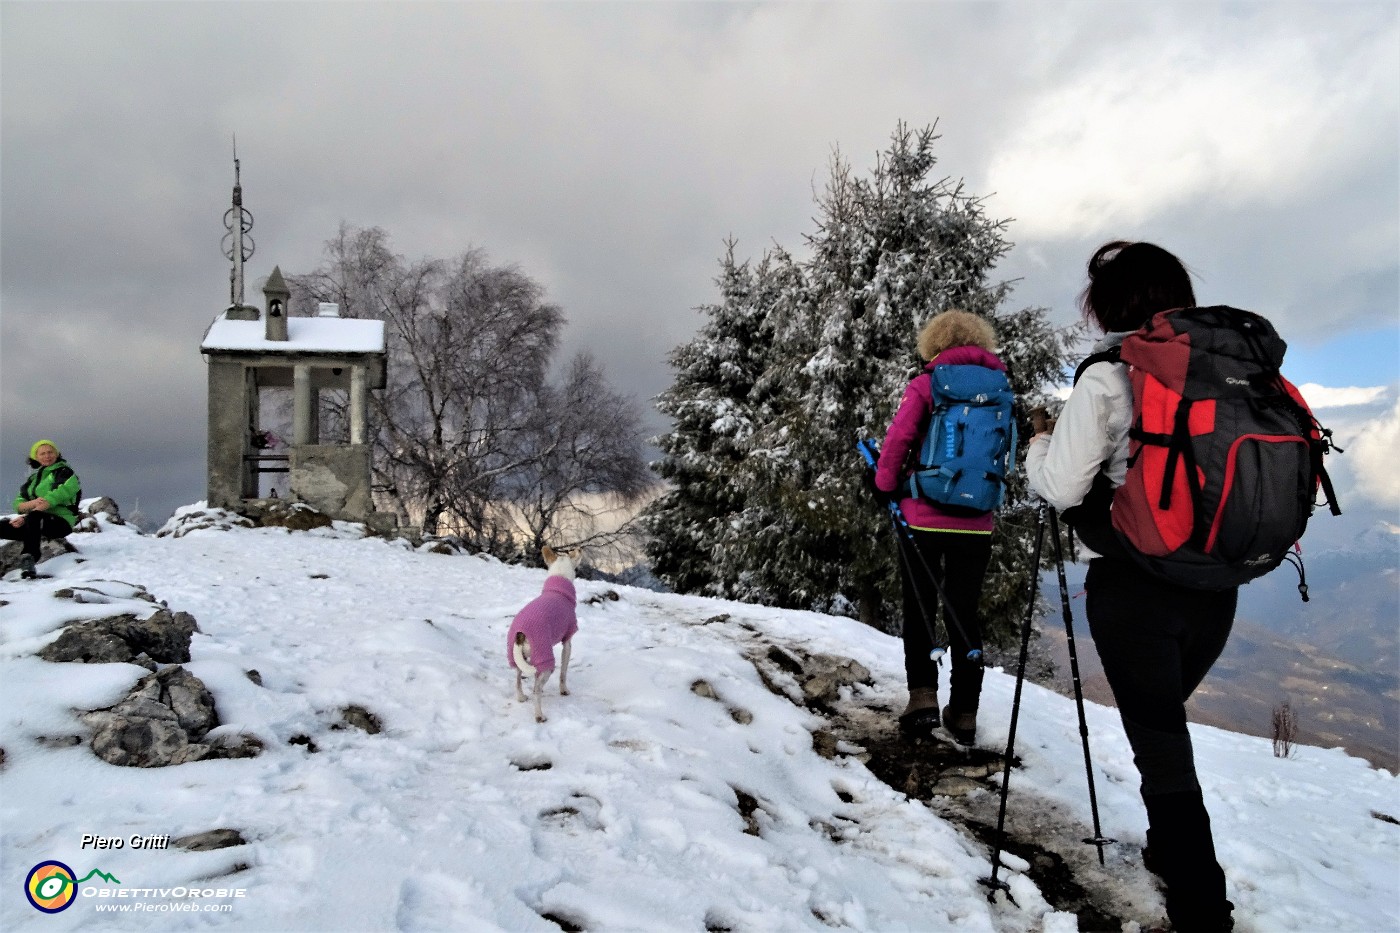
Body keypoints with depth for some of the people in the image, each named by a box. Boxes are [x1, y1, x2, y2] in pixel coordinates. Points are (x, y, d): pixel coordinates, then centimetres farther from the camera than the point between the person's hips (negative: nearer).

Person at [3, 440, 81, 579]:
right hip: (35, 525, 7)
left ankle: (29, 557, -48)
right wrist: (33, 503, -13)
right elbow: (18, 503, 12)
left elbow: (68, 489, -16)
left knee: (33, 516, -37)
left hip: (60, 522, -7)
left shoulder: (63, 471, 6)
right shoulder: (33, 479, 24)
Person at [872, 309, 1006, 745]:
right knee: (964, 614, 11)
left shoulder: (925, 385, -5)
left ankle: (923, 695, -3)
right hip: (976, 525, 3)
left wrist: (885, 487, 1)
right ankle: (964, 713, 15)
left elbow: (898, 439, -12)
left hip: (923, 517, -3)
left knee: (919, 611, 9)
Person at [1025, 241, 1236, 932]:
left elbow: (1061, 487, -12)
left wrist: (1038, 444, 6)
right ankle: (1172, 849, 38)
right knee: (1166, 721, 25)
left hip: (1135, 589, -6)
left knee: (1159, 744, 4)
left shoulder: (1107, 379, -12)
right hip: (1217, 589, 6)